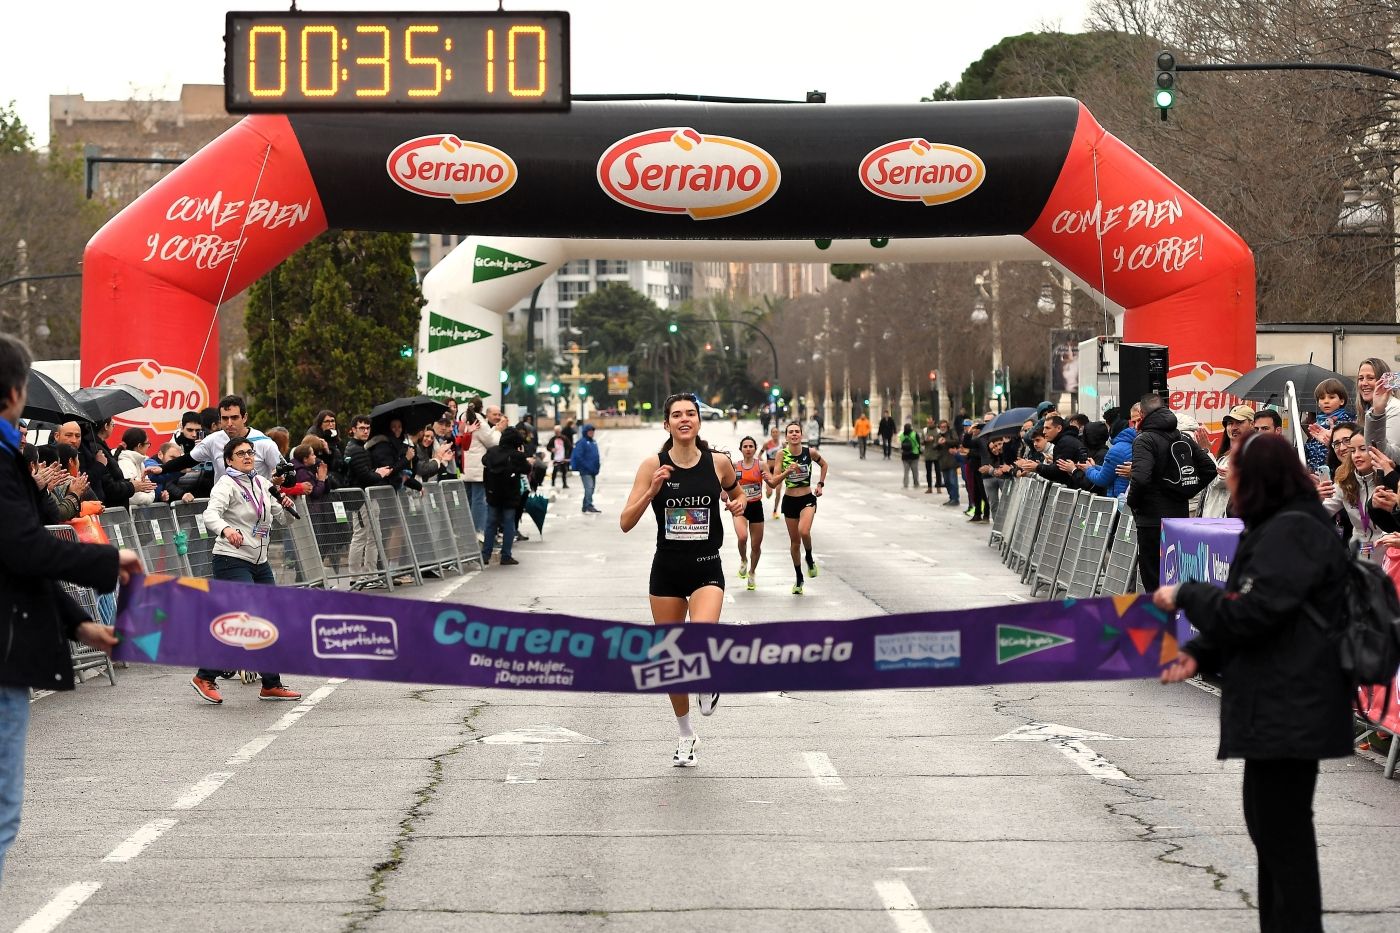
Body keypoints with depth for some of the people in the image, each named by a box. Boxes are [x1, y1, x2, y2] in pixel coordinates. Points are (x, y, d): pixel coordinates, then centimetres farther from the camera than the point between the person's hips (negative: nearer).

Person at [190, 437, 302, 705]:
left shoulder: (262, 484, 12)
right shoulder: (227, 484, -10)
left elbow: (283, 519, 18)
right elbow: (211, 514, -28)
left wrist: (286, 506, -5)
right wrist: (225, 529, -49)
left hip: (259, 562, 8)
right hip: (232, 561, -8)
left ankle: (271, 685, 19)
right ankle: (205, 677, -9)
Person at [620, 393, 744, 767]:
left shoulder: (718, 463, -2)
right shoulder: (653, 465, -5)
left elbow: (735, 494, 20)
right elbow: (626, 523, -7)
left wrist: (739, 503, -3)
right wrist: (652, 491, -21)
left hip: (707, 570, -1)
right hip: (666, 570, 1)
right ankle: (686, 736, 29)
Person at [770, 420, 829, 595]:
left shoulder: (810, 452, -7)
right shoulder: (781, 454, -10)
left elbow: (824, 465, 14)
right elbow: (774, 482, -13)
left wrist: (820, 484, 6)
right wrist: (788, 471, -27)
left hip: (808, 499, -1)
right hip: (789, 500, 1)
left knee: (804, 531, -28)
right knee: (794, 541, 10)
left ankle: (810, 560, 3)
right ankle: (799, 579, 27)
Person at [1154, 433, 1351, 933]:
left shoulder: (1292, 532, -15)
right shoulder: (1278, 530, 18)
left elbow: (1252, 611, -22)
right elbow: (1255, 616, 21)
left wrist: (1186, 595, -8)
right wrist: (1200, 655, 8)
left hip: (1289, 710, -11)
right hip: (1276, 706, 11)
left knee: (1285, 832, -6)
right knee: (1269, 824, 18)